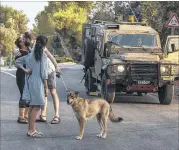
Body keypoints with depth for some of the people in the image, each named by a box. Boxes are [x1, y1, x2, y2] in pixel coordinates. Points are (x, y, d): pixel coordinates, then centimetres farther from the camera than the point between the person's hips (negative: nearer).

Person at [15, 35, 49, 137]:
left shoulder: (30, 55, 11)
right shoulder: (43, 55, -10)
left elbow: (17, 62, 16)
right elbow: (43, 73, -13)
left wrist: (25, 70, 6)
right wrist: (46, 88, -7)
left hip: (30, 82, 8)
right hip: (38, 83, -8)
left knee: (32, 107, 13)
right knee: (36, 107, -3)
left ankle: (31, 129, 19)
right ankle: (32, 130, -3)